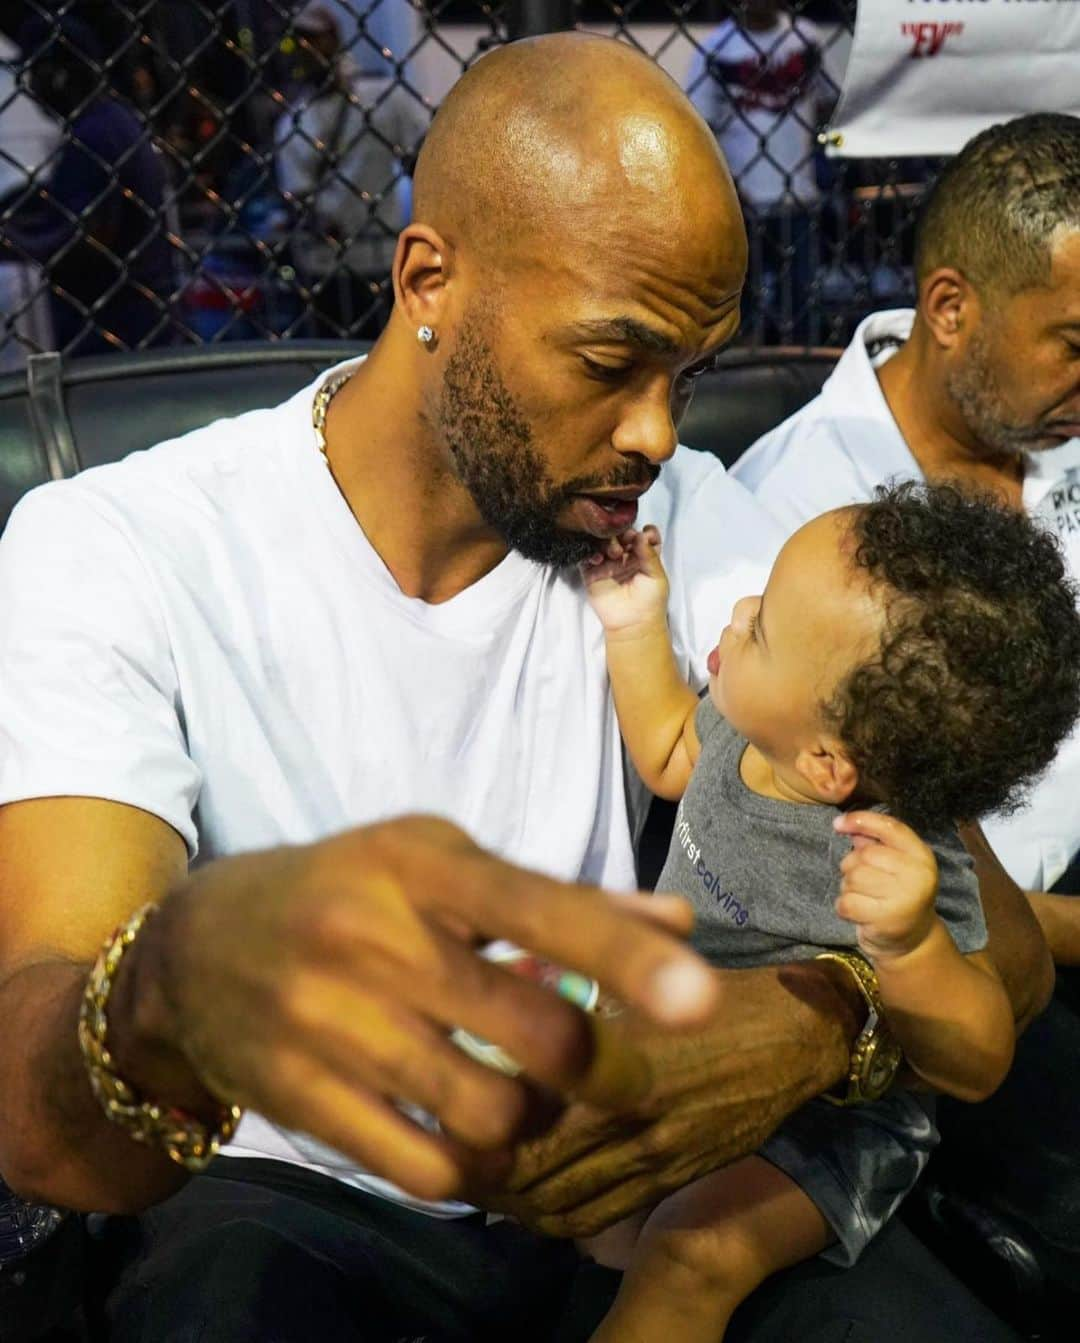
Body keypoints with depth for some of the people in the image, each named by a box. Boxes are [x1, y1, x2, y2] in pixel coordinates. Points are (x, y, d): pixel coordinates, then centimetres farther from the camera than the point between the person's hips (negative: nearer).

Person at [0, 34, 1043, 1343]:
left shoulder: (685, 523, -5)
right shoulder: (112, 554, -15)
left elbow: (996, 937, -10)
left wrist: (804, 1024, -33)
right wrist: (185, 985, -51)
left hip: (610, 1169, 3)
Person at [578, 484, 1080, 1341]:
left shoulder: (894, 861, -37)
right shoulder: (759, 724, -16)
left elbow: (976, 1067, -32)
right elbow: (670, 757, 9)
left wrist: (909, 945, -51)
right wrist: (636, 623, -2)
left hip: (816, 1116, -7)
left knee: (689, 1258, -23)